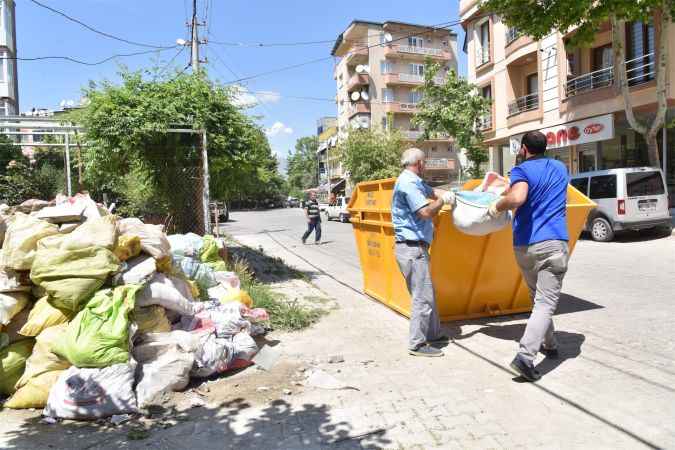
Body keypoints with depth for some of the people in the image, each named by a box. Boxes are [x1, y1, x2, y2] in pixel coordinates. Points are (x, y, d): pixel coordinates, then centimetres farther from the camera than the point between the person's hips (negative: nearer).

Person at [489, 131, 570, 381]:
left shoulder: (522, 170, -2)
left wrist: (498, 206, -6)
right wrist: (508, 191, 38)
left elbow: (517, 198, -24)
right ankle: (525, 356, -19)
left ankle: (549, 344, 34)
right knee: (546, 303, -6)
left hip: (523, 246, 0)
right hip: (552, 243, 0)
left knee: (538, 298, 19)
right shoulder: (560, 169, 15)